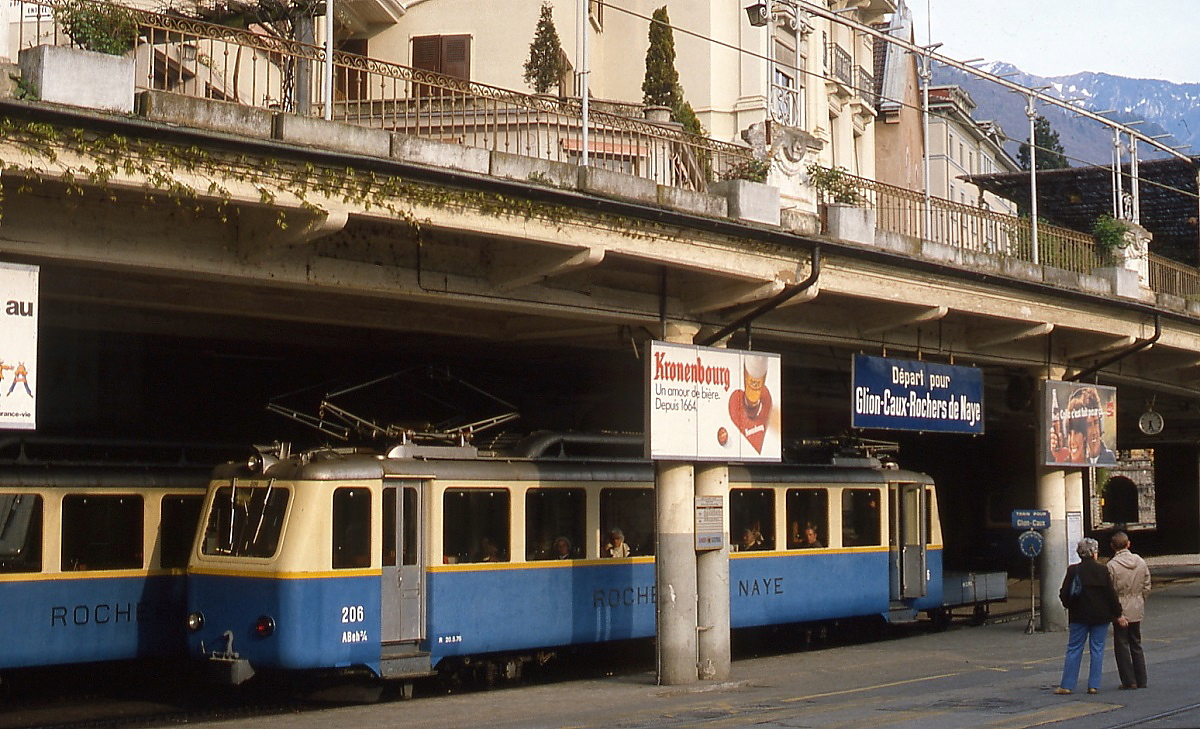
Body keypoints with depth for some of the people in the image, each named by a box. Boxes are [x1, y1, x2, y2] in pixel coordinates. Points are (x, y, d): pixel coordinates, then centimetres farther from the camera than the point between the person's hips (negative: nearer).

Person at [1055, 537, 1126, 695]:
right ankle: (1094, 685, 5)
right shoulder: (1103, 570, -7)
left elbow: (1064, 594, -4)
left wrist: (1070, 606, 16)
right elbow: (1111, 594, -5)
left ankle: (1067, 685, 3)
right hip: (1100, 616, 0)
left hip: (1079, 616, 0)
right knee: (1097, 649, 7)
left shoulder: (1073, 571, -6)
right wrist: (1118, 614, 3)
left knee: (1074, 649, 5)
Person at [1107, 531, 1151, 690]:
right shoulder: (1141, 562, -1)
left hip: (1120, 610, -5)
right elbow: (1147, 587, 4)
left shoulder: (1112, 565, -16)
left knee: (1122, 645, 4)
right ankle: (1141, 680, 17)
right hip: (1137, 611, 5)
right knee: (1136, 645, 15)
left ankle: (1129, 681, 3)